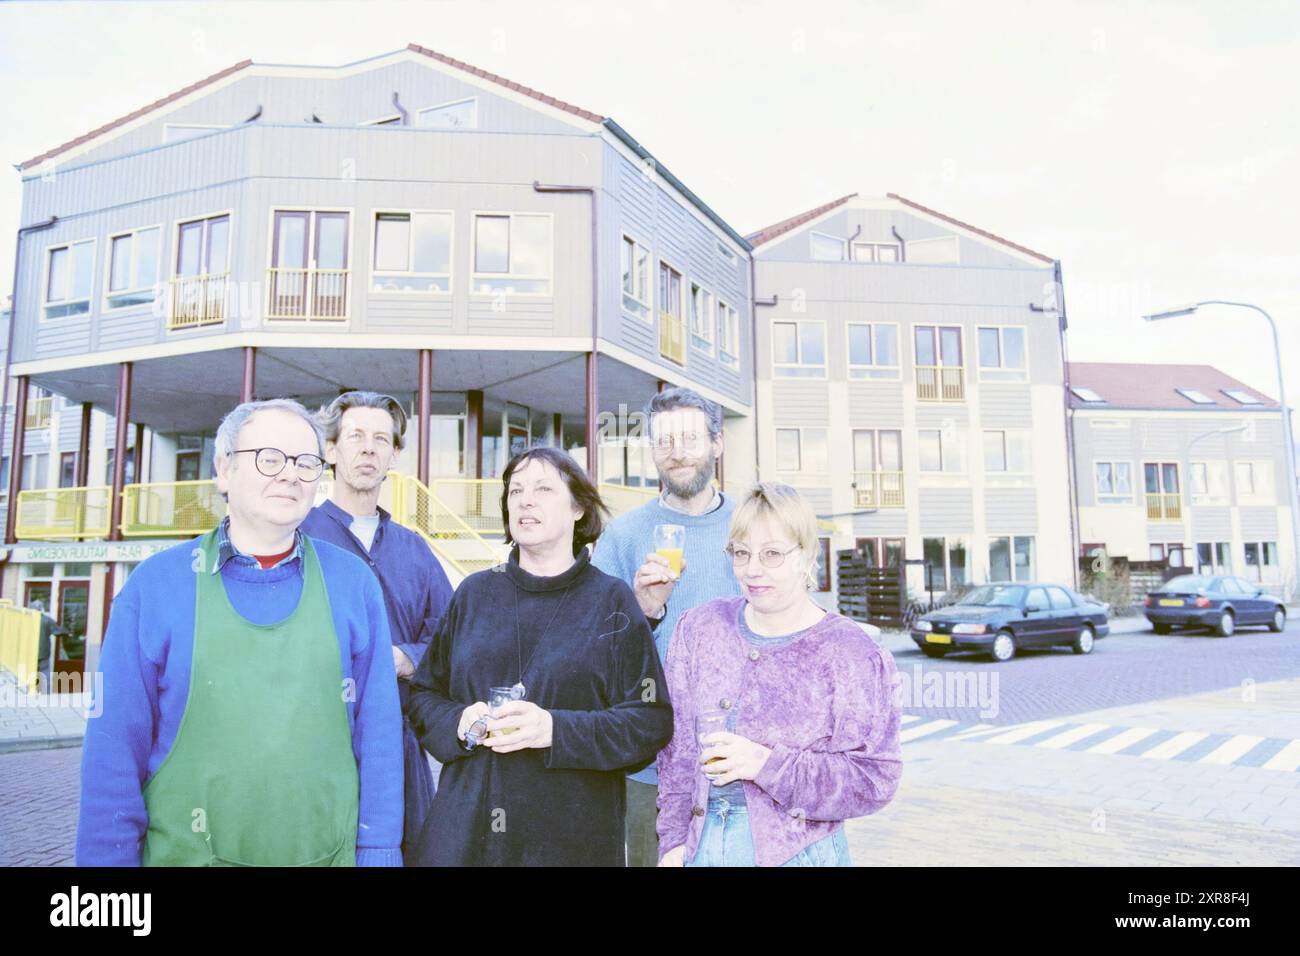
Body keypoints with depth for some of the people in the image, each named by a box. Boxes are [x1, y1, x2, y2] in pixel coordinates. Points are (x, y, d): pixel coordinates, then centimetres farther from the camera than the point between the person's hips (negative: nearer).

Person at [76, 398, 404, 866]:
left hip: (328, 854, 1)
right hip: (188, 854, 0)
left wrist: (377, 853, -3)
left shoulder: (354, 583, -3)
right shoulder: (154, 584, -4)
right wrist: (110, 856, -4)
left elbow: (377, 734, -2)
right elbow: (117, 748, -3)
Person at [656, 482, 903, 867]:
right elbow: (679, 748, 6)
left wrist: (766, 765, -22)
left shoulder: (849, 654, -10)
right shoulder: (700, 629, 1)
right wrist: (674, 838, 3)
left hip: (800, 850, -3)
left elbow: (874, 778, -13)